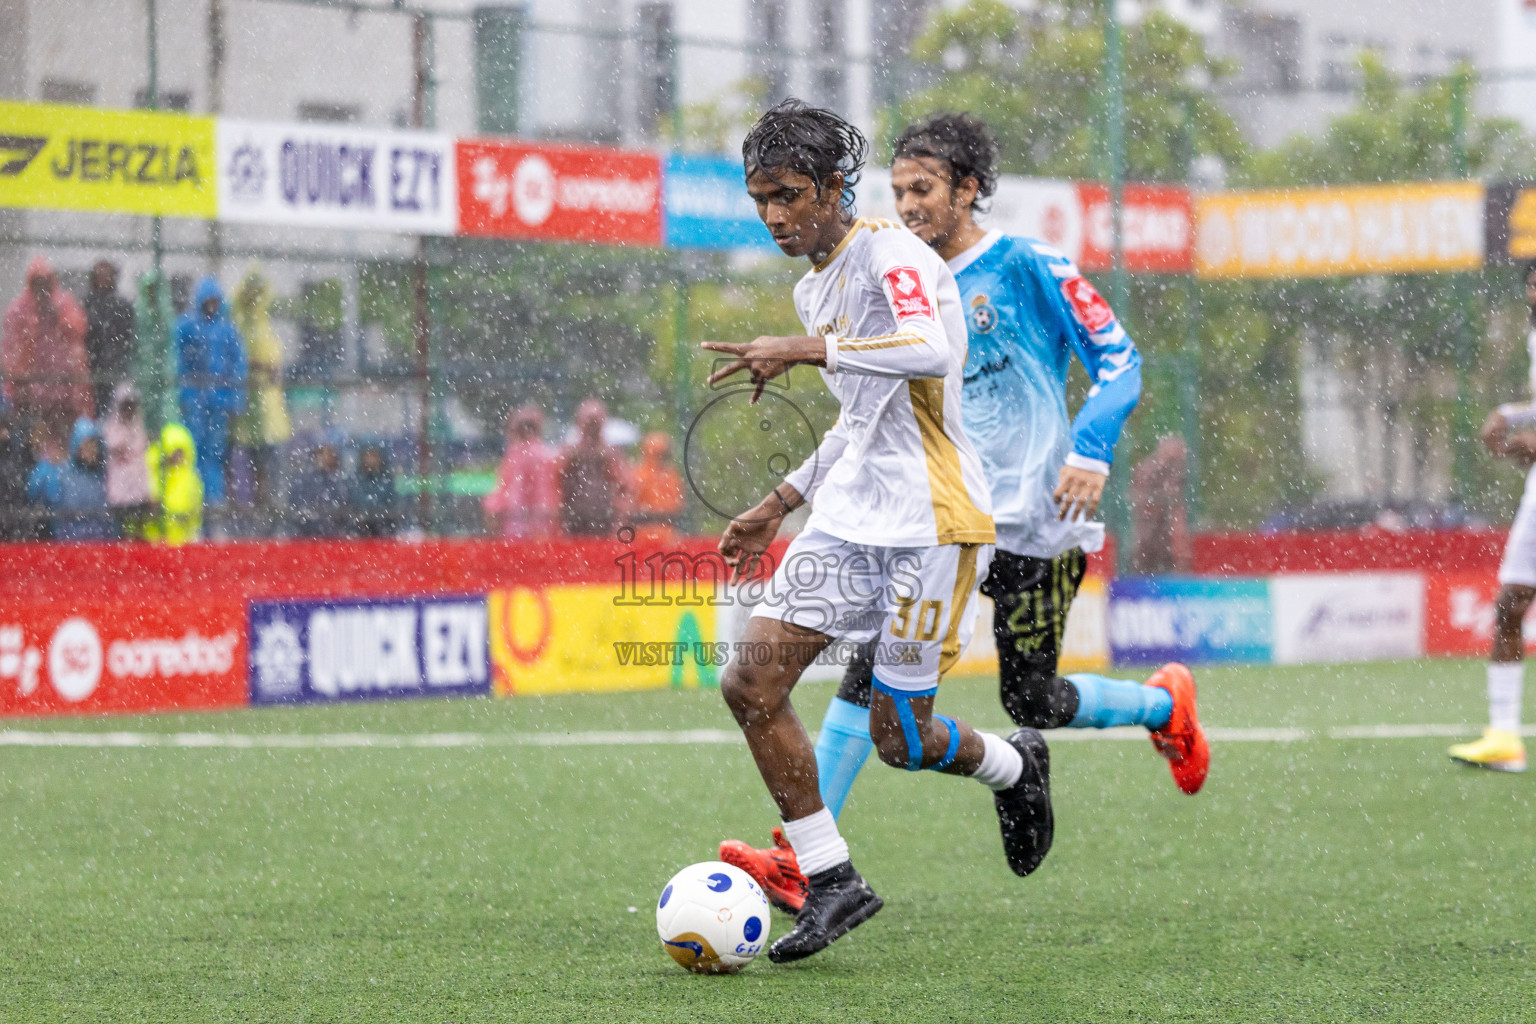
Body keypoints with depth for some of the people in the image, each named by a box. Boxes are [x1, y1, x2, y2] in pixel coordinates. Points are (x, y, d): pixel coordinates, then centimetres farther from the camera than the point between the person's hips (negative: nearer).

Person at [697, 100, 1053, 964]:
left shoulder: (890, 254, -12)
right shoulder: (816, 288, 17)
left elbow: (930, 350, -33)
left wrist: (805, 351, -34)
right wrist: (778, 508, 27)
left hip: (931, 523, -8)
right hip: (849, 519, 9)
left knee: (900, 741, -3)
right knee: (751, 684, -7)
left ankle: (1014, 768, 30)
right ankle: (831, 879, 3)